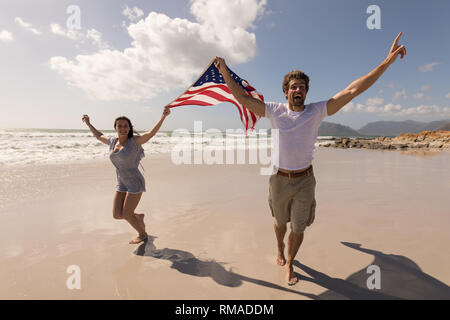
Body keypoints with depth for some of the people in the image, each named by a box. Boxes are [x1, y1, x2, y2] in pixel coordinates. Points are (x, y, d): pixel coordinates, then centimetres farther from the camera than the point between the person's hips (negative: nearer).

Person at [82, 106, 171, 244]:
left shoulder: (135, 140, -13)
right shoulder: (113, 141, 6)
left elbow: (152, 132, -29)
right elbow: (99, 136, 28)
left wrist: (163, 116, -42)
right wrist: (88, 124, 34)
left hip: (135, 183, -7)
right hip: (122, 184, 7)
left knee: (126, 215, 0)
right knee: (116, 215, 6)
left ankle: (143, 234, 28)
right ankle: (138, 217, 36)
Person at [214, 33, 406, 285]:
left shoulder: (317, 111, -6)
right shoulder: (275, 111, -6)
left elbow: (352, 90, -10)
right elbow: (243, 97, -5)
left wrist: (388, 61, -14)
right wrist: (225, 72, -9)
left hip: (304, 180, 0)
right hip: (279, 179, 0)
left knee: (299, 229, 11)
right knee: (280, 222, 21)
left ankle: (289, 264, 39)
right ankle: (280, 251, 53)